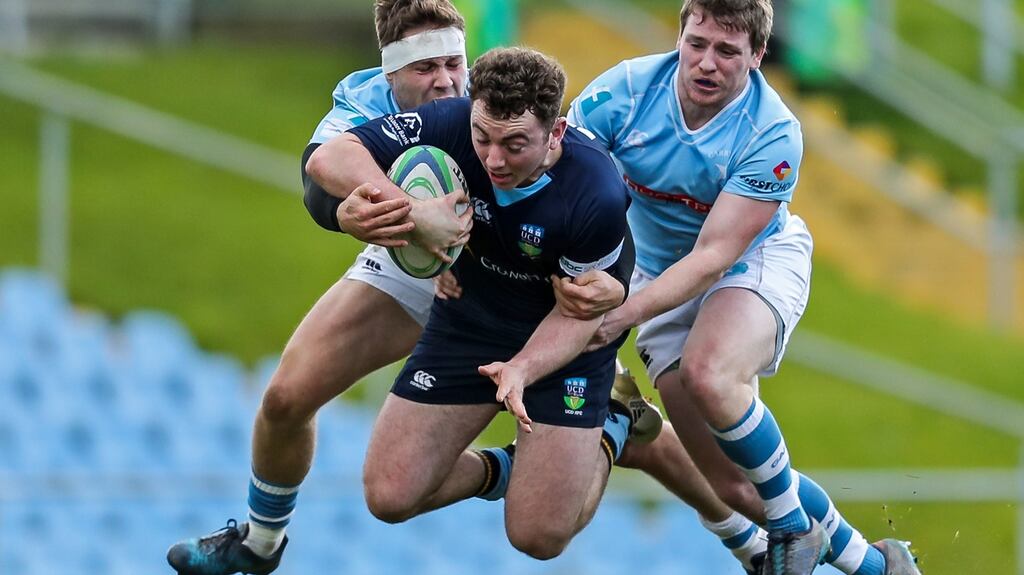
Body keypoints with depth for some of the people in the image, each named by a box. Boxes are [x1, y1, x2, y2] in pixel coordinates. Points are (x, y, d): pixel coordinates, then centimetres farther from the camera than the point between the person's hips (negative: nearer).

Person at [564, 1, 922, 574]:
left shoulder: (774, 135, -26)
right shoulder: (624, 90, -19)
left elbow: (712, 257, -29)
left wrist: (627, 312, -41)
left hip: (758, 262, -3)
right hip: (663, 277, 3)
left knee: (707, 374, -37)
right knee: (734, 485, -3)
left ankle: (794, 527, -15)